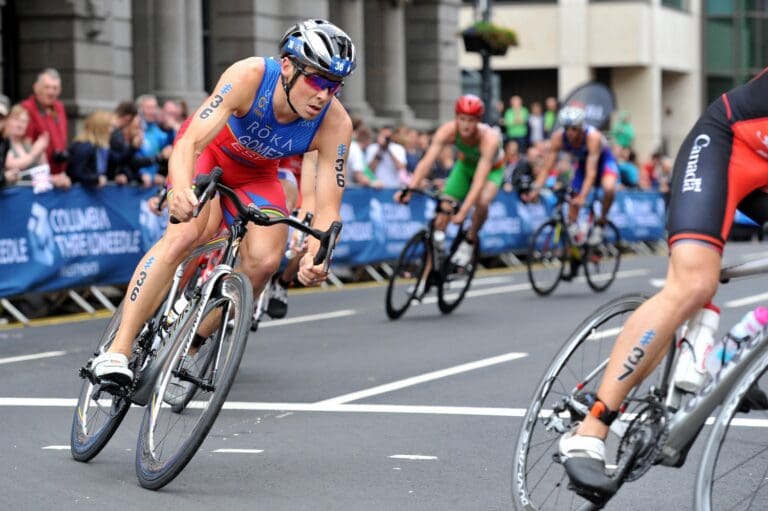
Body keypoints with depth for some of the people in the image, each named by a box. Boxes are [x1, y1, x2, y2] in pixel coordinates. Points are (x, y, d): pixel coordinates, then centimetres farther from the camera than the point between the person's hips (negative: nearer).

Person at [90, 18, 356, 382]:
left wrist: (315, 257, -48)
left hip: (255, 174, 3)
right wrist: (181, 190, -62)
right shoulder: (249, 76, -36)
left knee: (265, 259, -22)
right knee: (187, 233, -30)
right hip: (207, 151, -3)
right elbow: (190, 142, -41)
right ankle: (118, 349, -30)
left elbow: (328, 206, -27)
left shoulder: (336, 124, -29)